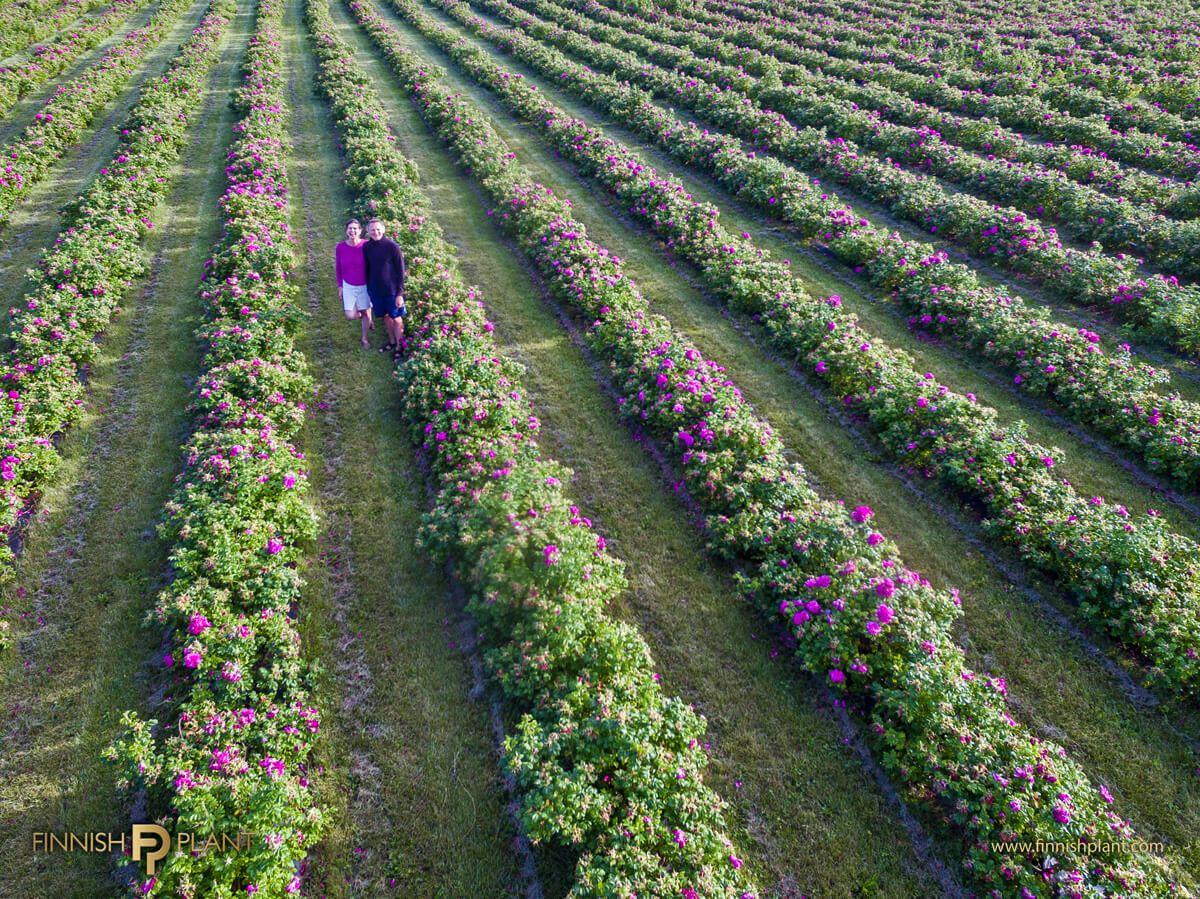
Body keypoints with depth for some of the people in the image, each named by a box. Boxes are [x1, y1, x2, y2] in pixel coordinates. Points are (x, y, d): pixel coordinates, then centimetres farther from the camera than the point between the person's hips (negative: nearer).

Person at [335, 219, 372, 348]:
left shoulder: (366, 245, -16)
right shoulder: (340, 247, -11)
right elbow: (337, 268, 1)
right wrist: (340, 286, 3)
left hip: (365, 286, -1)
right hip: (348, 286, 1)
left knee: (366, 314, 8)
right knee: (351, 316, -3)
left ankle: (364, 338, 34)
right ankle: (364, 317, 34)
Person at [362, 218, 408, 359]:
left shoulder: (392, 246, -12)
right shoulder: (366, 247, 1)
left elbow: (400, 271, -10)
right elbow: (367, 270, 12)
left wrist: (400, 293, -12)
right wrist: (368, 289, 12)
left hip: (392, 290, -4)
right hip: (375, 290, 4)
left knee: (396, 319, 3)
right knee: (386, 317, 17)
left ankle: (399, 347, 15)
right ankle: (392, 342, 33)